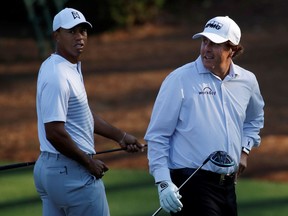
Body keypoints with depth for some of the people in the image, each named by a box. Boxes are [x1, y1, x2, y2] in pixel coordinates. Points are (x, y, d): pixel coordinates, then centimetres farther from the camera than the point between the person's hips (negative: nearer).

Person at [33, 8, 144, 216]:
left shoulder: (72, 68, 13)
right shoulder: (57, 75, -20)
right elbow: (54, 133, -25)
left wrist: (120, 136, 21)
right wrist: (89, 162, -15)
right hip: (71, 172, -10)